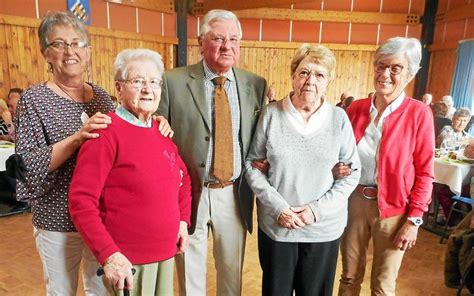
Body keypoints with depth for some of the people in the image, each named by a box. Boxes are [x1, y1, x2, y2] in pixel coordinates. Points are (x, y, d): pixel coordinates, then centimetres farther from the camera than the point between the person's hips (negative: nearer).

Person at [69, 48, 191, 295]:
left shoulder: (161, 130, 4)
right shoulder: (106, 133, -16)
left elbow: (183, 177, 16)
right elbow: (81, 201, -18)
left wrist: (183, 219, 7)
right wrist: (108, 254, -20)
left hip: (166, 250, 6)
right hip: (126, 258, -6)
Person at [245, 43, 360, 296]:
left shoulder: (339, 118, -5)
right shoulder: (271, 114, -7)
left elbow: (352, 172, -1)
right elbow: (252, 164, -3)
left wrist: (317, 209, -12)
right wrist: (278, 207, -13)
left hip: (324, 228, 1)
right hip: (275, 225, 0)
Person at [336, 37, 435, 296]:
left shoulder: (419, 113, -8)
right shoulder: (356, 108, 1)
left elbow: (424, 172, -6)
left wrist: (414, 219, -8)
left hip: (393, 208, -2)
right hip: (353, 202, 3)